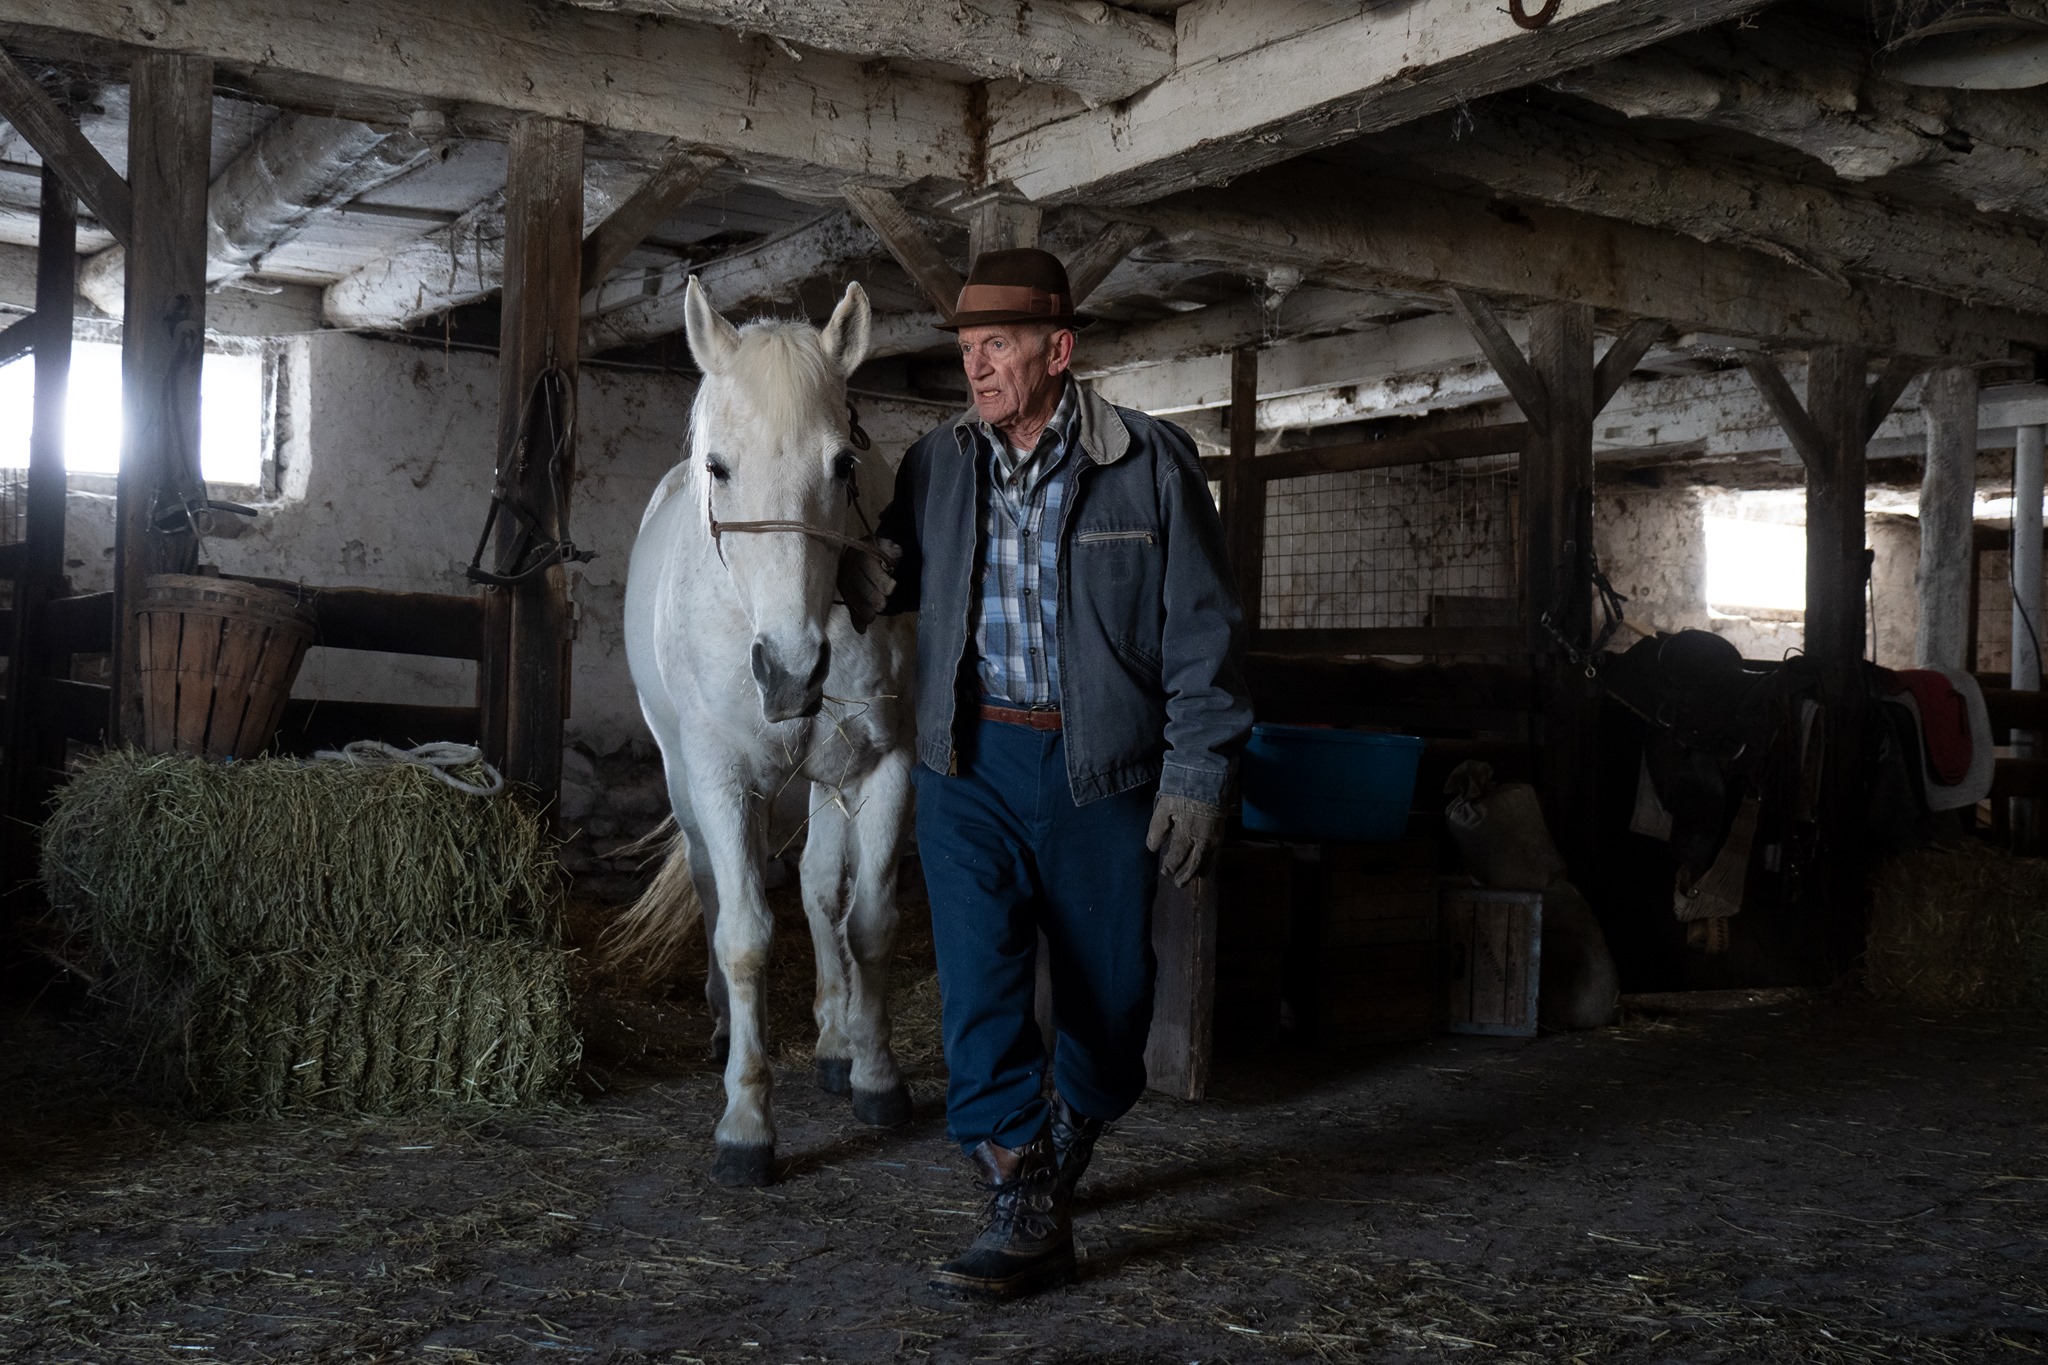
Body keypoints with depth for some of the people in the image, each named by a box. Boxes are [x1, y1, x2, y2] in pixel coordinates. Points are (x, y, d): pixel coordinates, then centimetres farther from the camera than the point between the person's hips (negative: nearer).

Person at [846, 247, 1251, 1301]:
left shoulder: (1152, 463, -4)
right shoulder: (935, 465, 5)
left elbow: (1202, 631, -3)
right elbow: (900, 573, 20)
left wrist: (1196, 774, -9)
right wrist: (861, 590, -5)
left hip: (1103, 768, -1)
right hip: (971, 761, 2)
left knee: (1107, 994, 10)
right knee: (980, 986, -7)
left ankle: (1066, 1152, 38)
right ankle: (1024, 1215, -1)